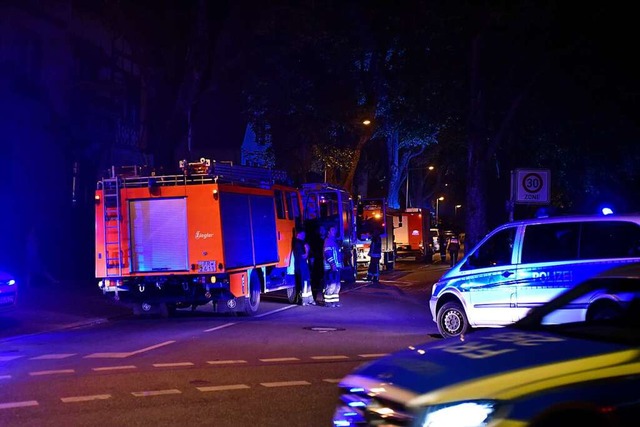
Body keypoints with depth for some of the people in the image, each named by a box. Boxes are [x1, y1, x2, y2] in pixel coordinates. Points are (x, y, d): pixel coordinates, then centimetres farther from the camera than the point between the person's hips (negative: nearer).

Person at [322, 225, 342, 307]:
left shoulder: (334, 241, 21)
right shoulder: (328, 241, -10)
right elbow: (327, 253, -19)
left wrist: (340, 264, 19)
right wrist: (332, 264, -24)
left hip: (336, 266, 10)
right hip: (330, 267, -10)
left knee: (336, 284, 11)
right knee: (331, 284, -11)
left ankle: (334, 300, 16)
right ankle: (328, 301, -6)